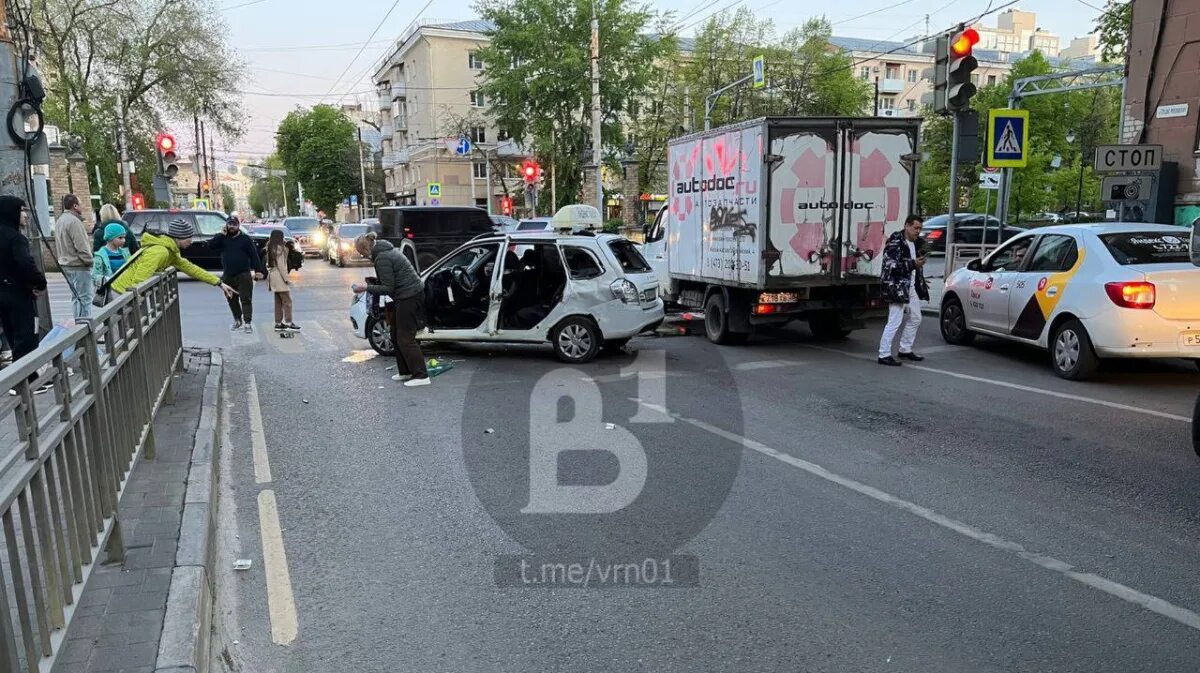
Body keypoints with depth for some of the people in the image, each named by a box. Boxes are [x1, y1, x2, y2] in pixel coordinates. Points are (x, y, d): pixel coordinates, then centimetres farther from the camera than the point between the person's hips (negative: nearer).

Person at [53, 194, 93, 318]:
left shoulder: (59, 220, 15)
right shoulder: (74, 221, -17)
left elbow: (57, 246, 20)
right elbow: (81, 246, -21)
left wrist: (62, 259, 23)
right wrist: (90, 261, -14)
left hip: (66, 265, 10)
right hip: (78, 266, -10)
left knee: (76, 297, 16)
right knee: (85, 298, -7)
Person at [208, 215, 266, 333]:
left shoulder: (245, 239, 1)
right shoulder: (223, 239, 10)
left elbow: (254, 255, -3)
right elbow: (211, 246, -5)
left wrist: (258, 270, -12)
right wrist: (222, 234, -10)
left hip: (243, 275, -4)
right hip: (228, 276, 4)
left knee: (246, 299, -7)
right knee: (232, 300, 12)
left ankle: (248, 322, -7)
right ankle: (237, 320, 26)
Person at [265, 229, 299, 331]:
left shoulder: (271, 248, 13)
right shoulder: (279, 248, -14)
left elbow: (269, 264, 13)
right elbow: (280, 264, -18)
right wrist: (286, 278, -16)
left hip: (272, 276, 9)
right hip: (279, 277, -9)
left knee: (278, 301, 12)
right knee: (287, 300, -5)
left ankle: (278, 323, 14)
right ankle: (288, 323, -5)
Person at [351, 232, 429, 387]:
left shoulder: (382, 258, -19)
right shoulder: (387, 250, 13)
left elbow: (388, 288, -18)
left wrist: (366, 288, -11)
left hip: (408, 297, -11)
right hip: (409, 294, 11)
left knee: (405, 339, -6)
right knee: (396, 337, 17)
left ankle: (421, 376, -4)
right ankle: (405, 372, 25)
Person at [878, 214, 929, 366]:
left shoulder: (914, 243, 16)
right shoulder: (894, 242, -13)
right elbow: (891, 265, -21)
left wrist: (921, 282, 24)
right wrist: (913, 264, -25)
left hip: (911, 288, 10)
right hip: (897, 288, -10)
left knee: (915, 319, 17)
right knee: (894, 322, -11)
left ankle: (905, 350, 30)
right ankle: (884, 355, -6)